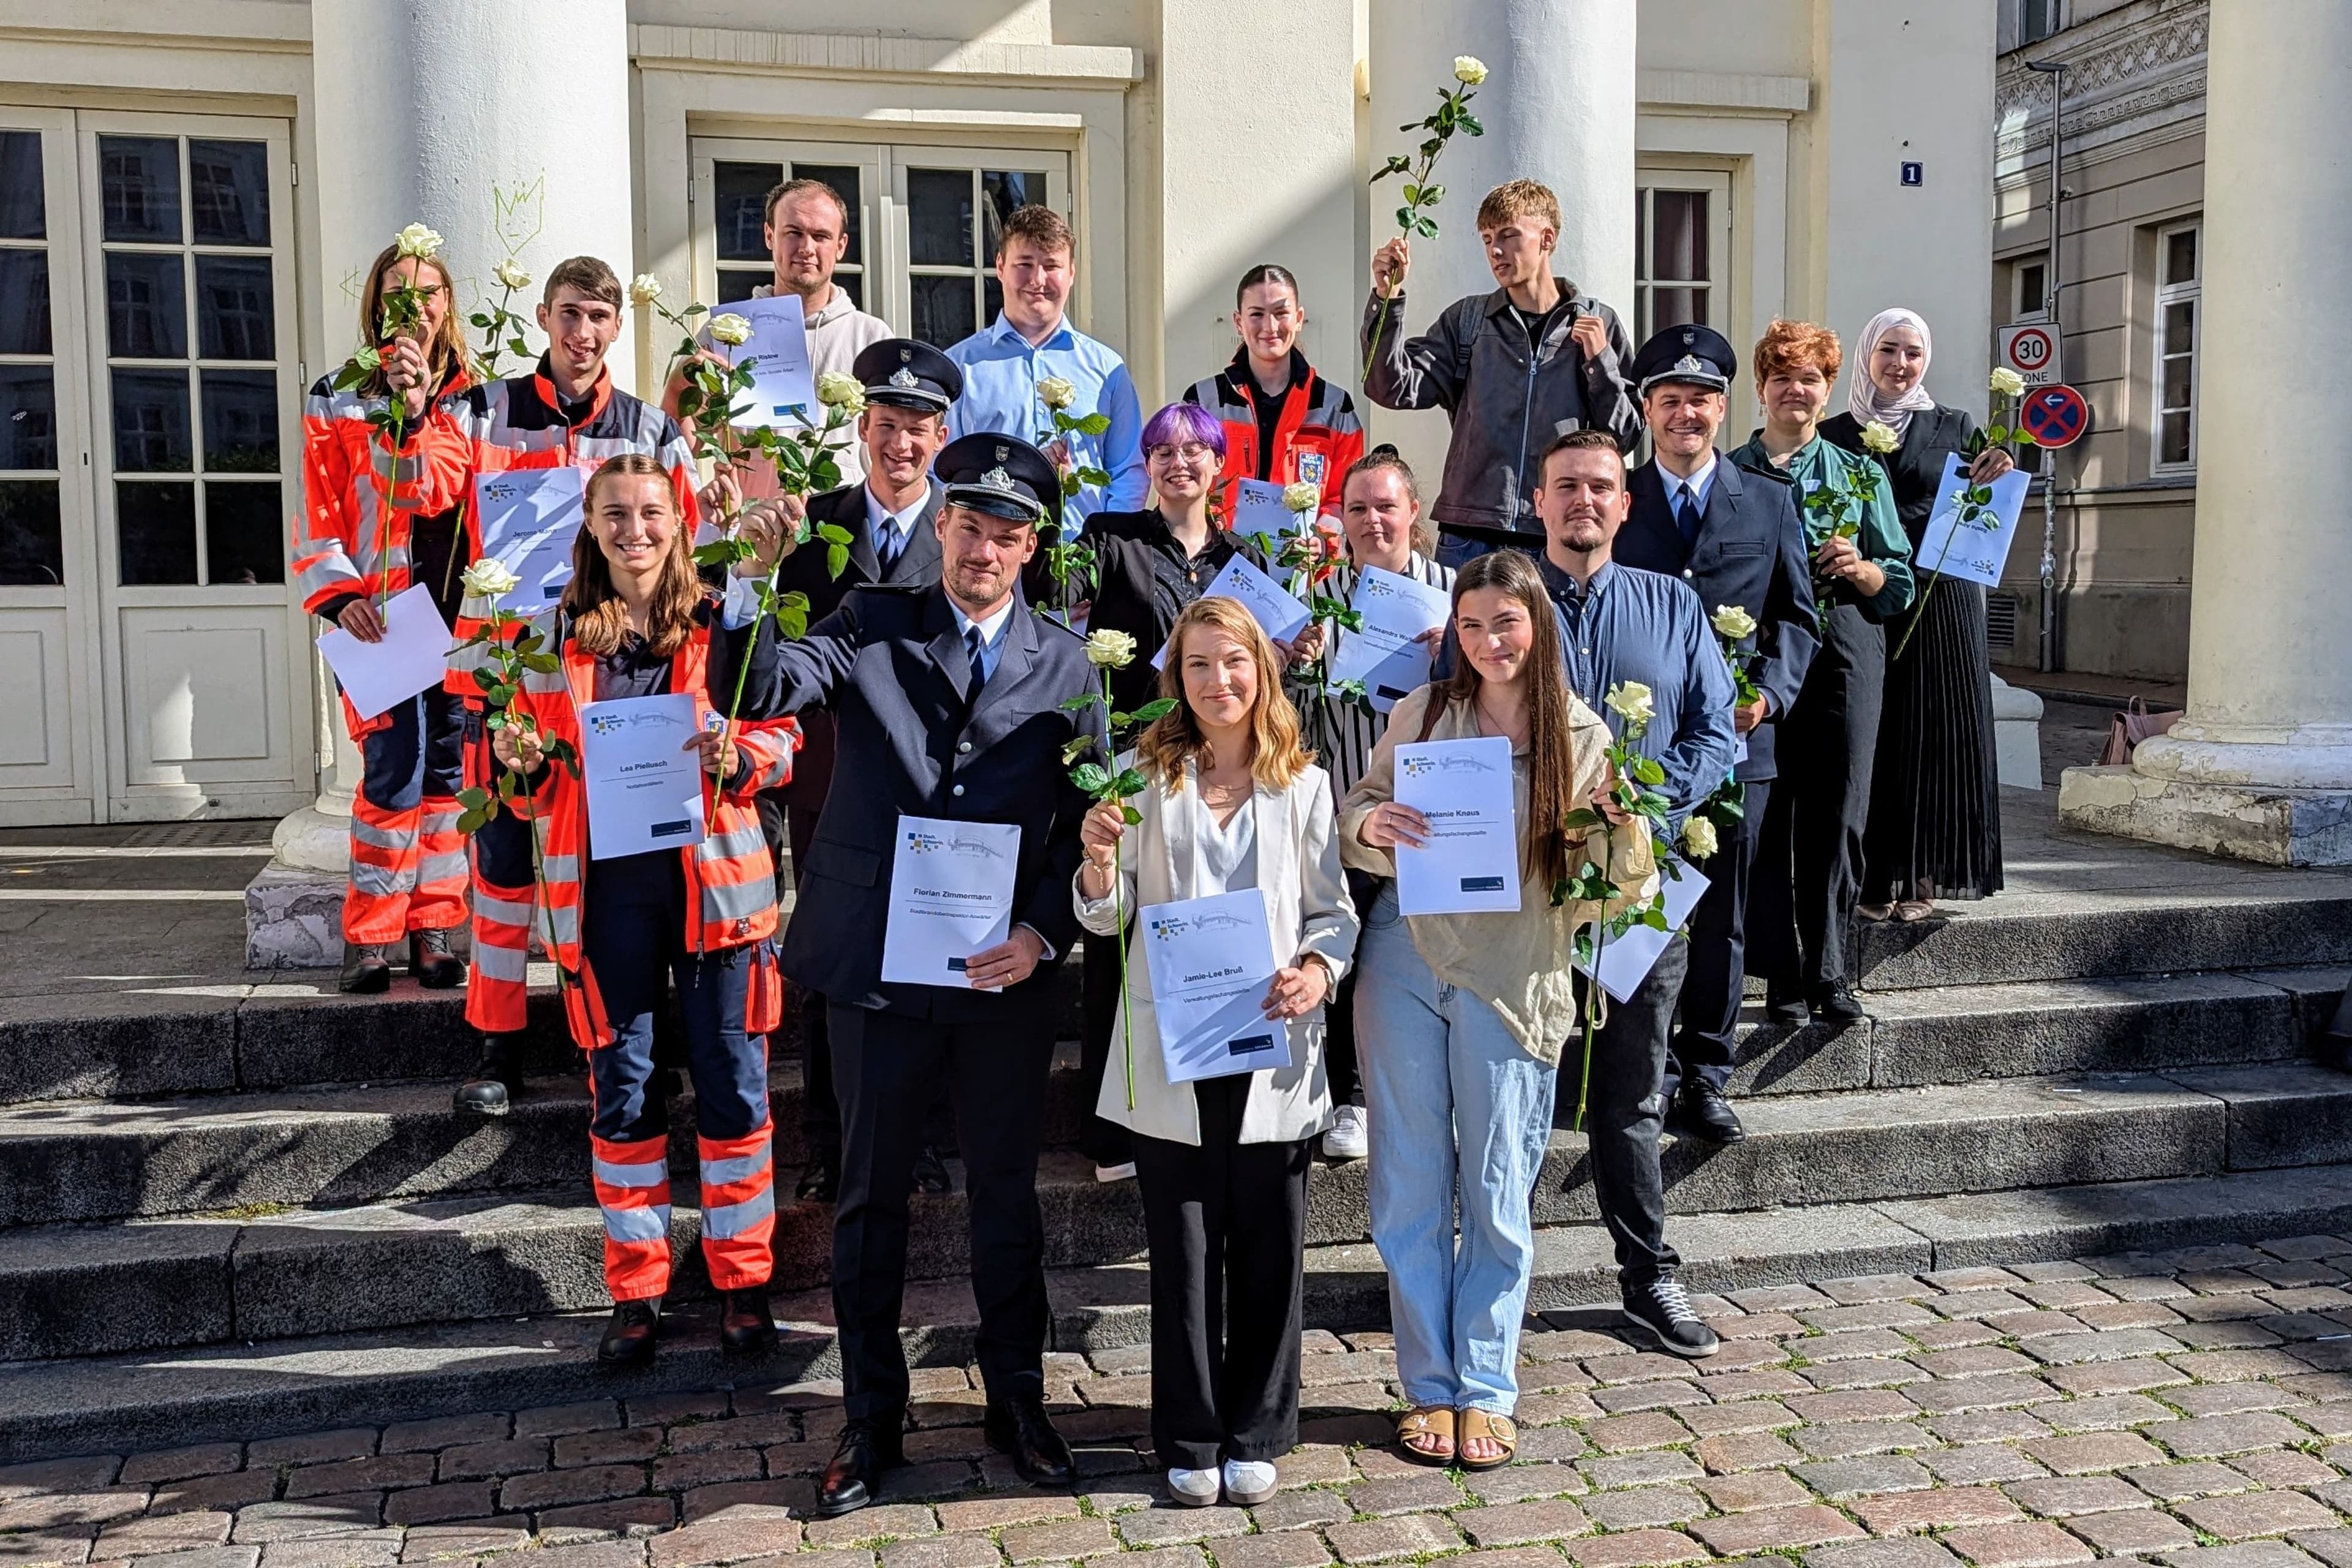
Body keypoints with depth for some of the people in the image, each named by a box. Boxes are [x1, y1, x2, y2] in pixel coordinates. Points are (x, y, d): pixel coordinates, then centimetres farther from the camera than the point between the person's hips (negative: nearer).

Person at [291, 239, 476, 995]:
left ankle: (434, 931, 13)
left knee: (449, 771, 4)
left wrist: (415, 416, -16)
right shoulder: (336, 402, 6)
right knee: (394, 775, -9)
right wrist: (341, 597, -10)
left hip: (463, 607, 2)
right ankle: (370, 936, 3)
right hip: (384, 613, -2)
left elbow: (446, 494, -5)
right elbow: (319, 521, 3)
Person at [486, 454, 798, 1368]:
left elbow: (783, 736, 4)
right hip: (604, 881, 2)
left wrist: (739, 758, -17)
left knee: (732, 1080, 3)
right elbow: (540, 785, 14)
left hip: (712, 874, -2)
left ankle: (742, 1281, 17)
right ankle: (635, 1290, 19)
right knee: (621, 1087, 7)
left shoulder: (728, 624, 1)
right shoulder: (556, 635, 8)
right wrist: (520, 761, -8)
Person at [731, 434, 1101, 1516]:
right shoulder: (869, 626, 2)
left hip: (1007, 973, 1)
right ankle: (871, 1419, 25)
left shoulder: (1064, 662, 6)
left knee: (1008, 1194, 13)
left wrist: (1045, 932, -9)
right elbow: (768, 687, -14)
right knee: (870, 1195, 10)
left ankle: (1016, 1402, 31)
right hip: (878, 966, -1)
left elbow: (1088, 819, 3)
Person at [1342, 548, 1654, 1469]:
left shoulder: (1582, 738, 1)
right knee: (1410, 1186, 7)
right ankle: (1429, 1386, 21)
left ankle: (1486, 1391, 21)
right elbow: (1359, 815, 9)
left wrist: (1618, 831, -17)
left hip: (1512, 981, -1)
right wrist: (1370, 827, -14)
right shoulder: (1422, 715, 3)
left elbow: (1595, 890, 3)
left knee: (1497, 1195, 6)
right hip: (1404, 963, 1)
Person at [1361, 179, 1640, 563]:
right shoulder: (1466, 320, 10)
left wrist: (1600, 362, -6)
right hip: (1468, 537, 1)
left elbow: (1624, 436, 7)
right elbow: (1395, 388, -2)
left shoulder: (1598, 324, 7)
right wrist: (1387, 297, -11)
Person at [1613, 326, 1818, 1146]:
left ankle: (1705, 1075, 16)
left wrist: (1771, 691, -7)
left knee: (1721, 916, 6)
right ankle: (1650, 1069, 16)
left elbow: (1795, 617, 10)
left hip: (1735, 739, 1)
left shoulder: (1771, 500, 9)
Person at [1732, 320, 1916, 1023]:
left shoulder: (1861, 474, 14)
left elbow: (1899, 581, 11)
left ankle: (1829, 973, 9)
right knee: (1763, 816, -5)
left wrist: (1860, 569, -10)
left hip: (1844, 649, 1)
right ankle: (1781, 976, 3)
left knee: (1837, 815, -1)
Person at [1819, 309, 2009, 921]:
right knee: (1868, 736, -1)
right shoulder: (1835, 435, 7)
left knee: (1936, 734, 1)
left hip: (1940, 601, 0)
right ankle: (1872, 877, 7)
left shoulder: (1955, 428, 8)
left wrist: (1993, 482, -14)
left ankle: (1922, 876, 9)